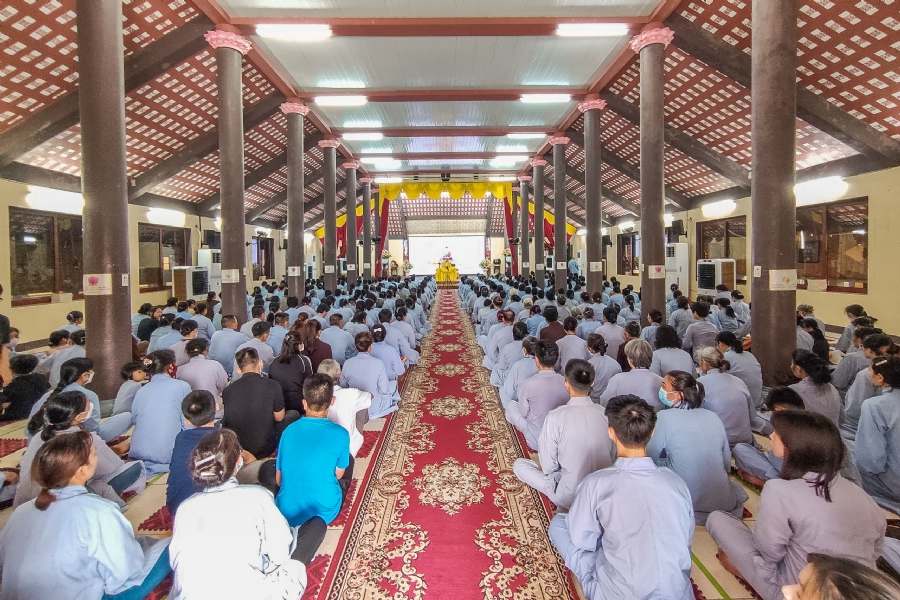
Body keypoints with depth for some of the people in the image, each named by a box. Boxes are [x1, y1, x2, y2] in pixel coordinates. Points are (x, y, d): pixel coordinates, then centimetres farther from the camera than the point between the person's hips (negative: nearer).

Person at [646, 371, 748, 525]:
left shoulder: (665, 418, -13)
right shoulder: (712, 416, 1)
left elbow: (650, 457, -1)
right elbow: (727, 463, 10)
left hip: (690, 502, -6)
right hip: (723, 502, 6)